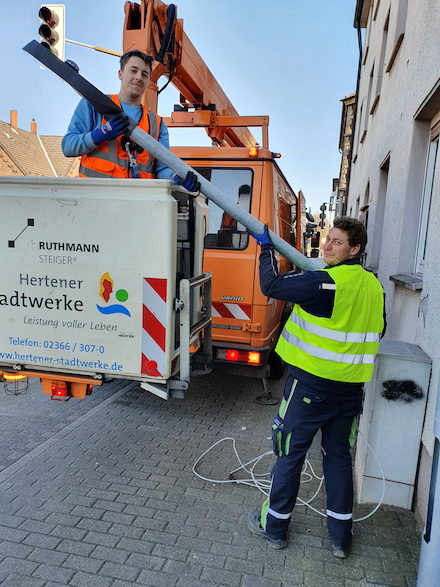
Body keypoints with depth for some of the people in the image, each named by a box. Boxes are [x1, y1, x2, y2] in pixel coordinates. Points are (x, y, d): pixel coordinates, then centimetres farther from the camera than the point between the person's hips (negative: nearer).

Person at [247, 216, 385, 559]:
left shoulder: (325, 283, -19)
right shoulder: (374, 286, 5)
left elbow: (271, 286, -16)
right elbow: (377, 331, 19)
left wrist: (266, 248, -2)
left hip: (312, 383, -7)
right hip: (351, 387, 7)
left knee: (290, 454, 9)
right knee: (339, 456, 19)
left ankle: (274, 527, 26)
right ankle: (341, 536, 31)